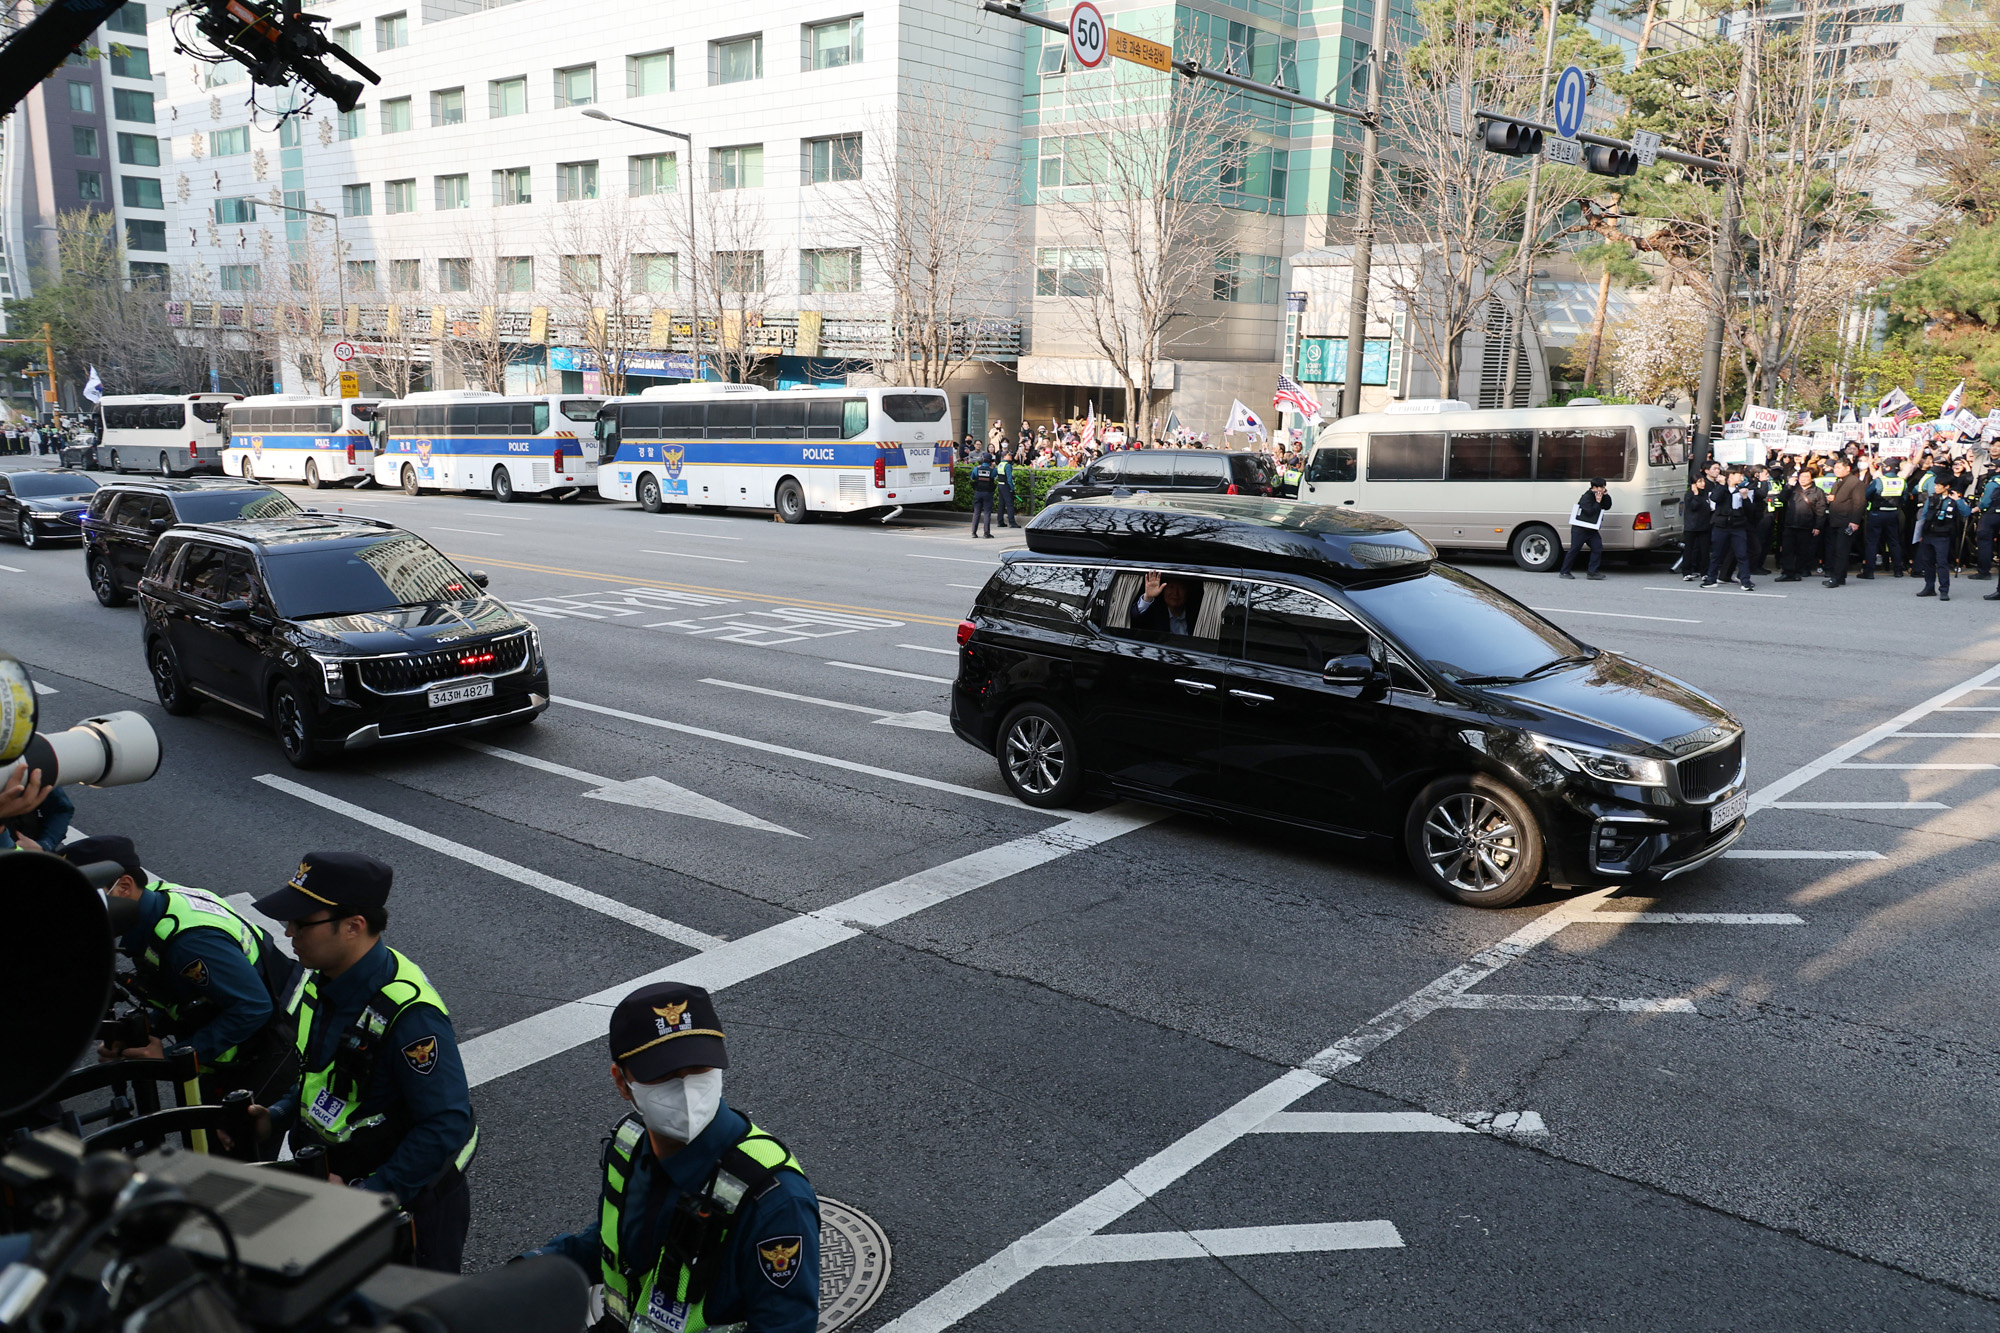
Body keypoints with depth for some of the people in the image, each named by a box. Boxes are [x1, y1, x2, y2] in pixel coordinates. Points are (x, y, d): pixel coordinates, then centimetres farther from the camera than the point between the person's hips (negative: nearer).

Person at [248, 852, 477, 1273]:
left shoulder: (409, 1013, -31)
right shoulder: (319, 982, -2)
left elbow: (446, 1126, -30)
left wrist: (366, 1194, -27)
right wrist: (276, 1116, -1)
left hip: (406, 1202, -8)